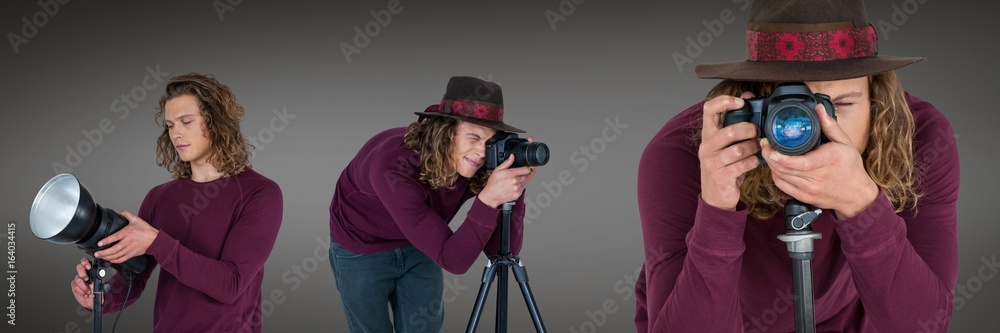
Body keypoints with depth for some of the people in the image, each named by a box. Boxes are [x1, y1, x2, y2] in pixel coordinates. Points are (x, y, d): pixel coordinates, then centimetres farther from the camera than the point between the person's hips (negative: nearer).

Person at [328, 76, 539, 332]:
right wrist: (489, 199, -50)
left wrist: (514, 193, -33)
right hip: (361, 252, -4)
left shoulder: (471, 166, -23)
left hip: (417, 247, 4)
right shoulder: (394, 166, -39)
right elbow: (452, 260, -39)